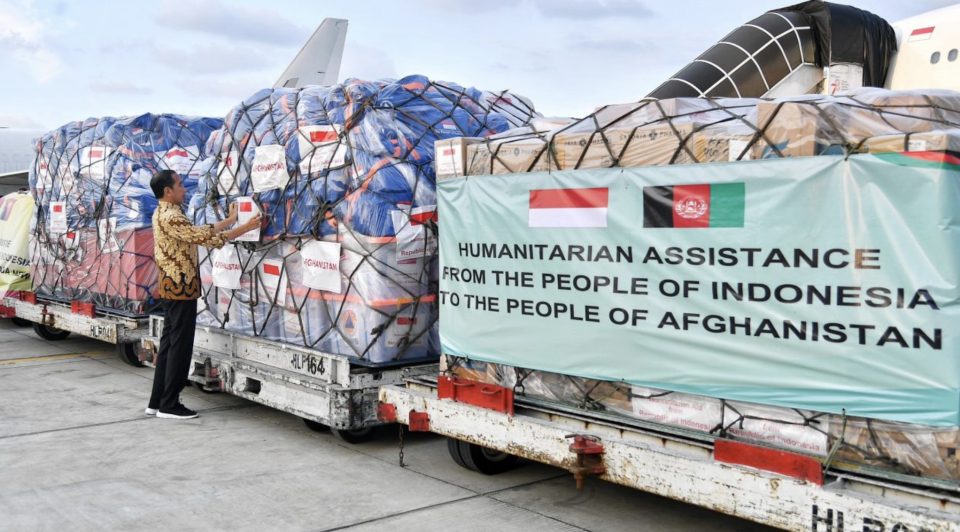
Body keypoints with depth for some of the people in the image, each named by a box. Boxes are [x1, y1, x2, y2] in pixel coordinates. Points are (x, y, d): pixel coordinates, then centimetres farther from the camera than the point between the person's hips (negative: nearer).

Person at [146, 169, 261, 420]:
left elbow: (200, 231, 18)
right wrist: (245, 228, -17)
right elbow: (205, 238, -21)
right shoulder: (171, 216, -17)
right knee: (180, 346, -4)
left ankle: (157, 401, 17)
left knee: (168, 343, 12)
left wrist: (230, 219, 18)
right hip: (180, 287, -10)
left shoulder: (165, 213, 16)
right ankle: (169, 405, 2)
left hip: (172, 287, 10)